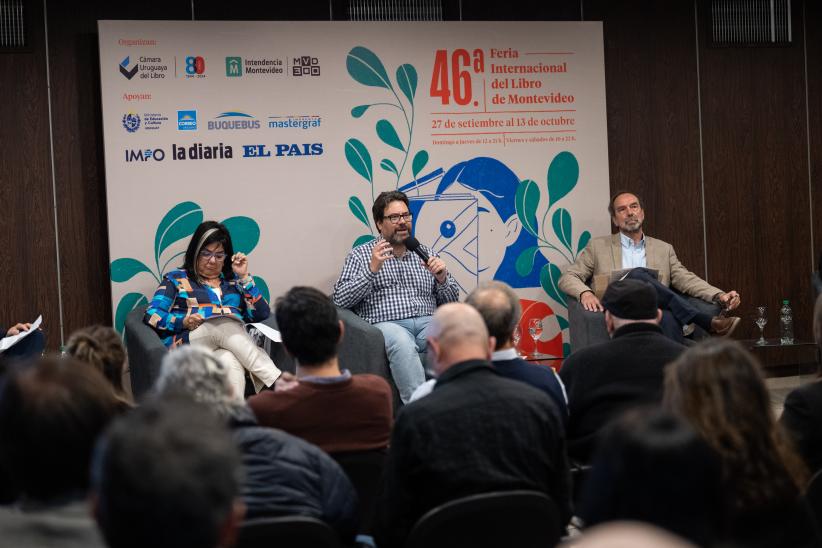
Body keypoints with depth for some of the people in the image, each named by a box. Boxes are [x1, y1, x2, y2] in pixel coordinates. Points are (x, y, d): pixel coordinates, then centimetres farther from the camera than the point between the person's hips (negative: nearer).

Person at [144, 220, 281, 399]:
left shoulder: (233, 280, 25)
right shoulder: (176, 279, 17)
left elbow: (261, 314, 14)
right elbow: (151, 316, 5)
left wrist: (244, 277, 8)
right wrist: (183, 321, -12)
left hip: (232, 345, 2)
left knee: (230, 362, -37)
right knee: (222, 324, -35)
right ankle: (278, 382, -43)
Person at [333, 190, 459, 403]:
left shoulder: (425, 254, 24)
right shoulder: (361, 254, 15)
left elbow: (451, 302, 22)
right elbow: (341, 299, 3)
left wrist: (442, 278, 0)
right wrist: (372, 269, -7)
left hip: (428, 323, 3)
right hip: (387, 324, -3)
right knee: (403, 344, -40)